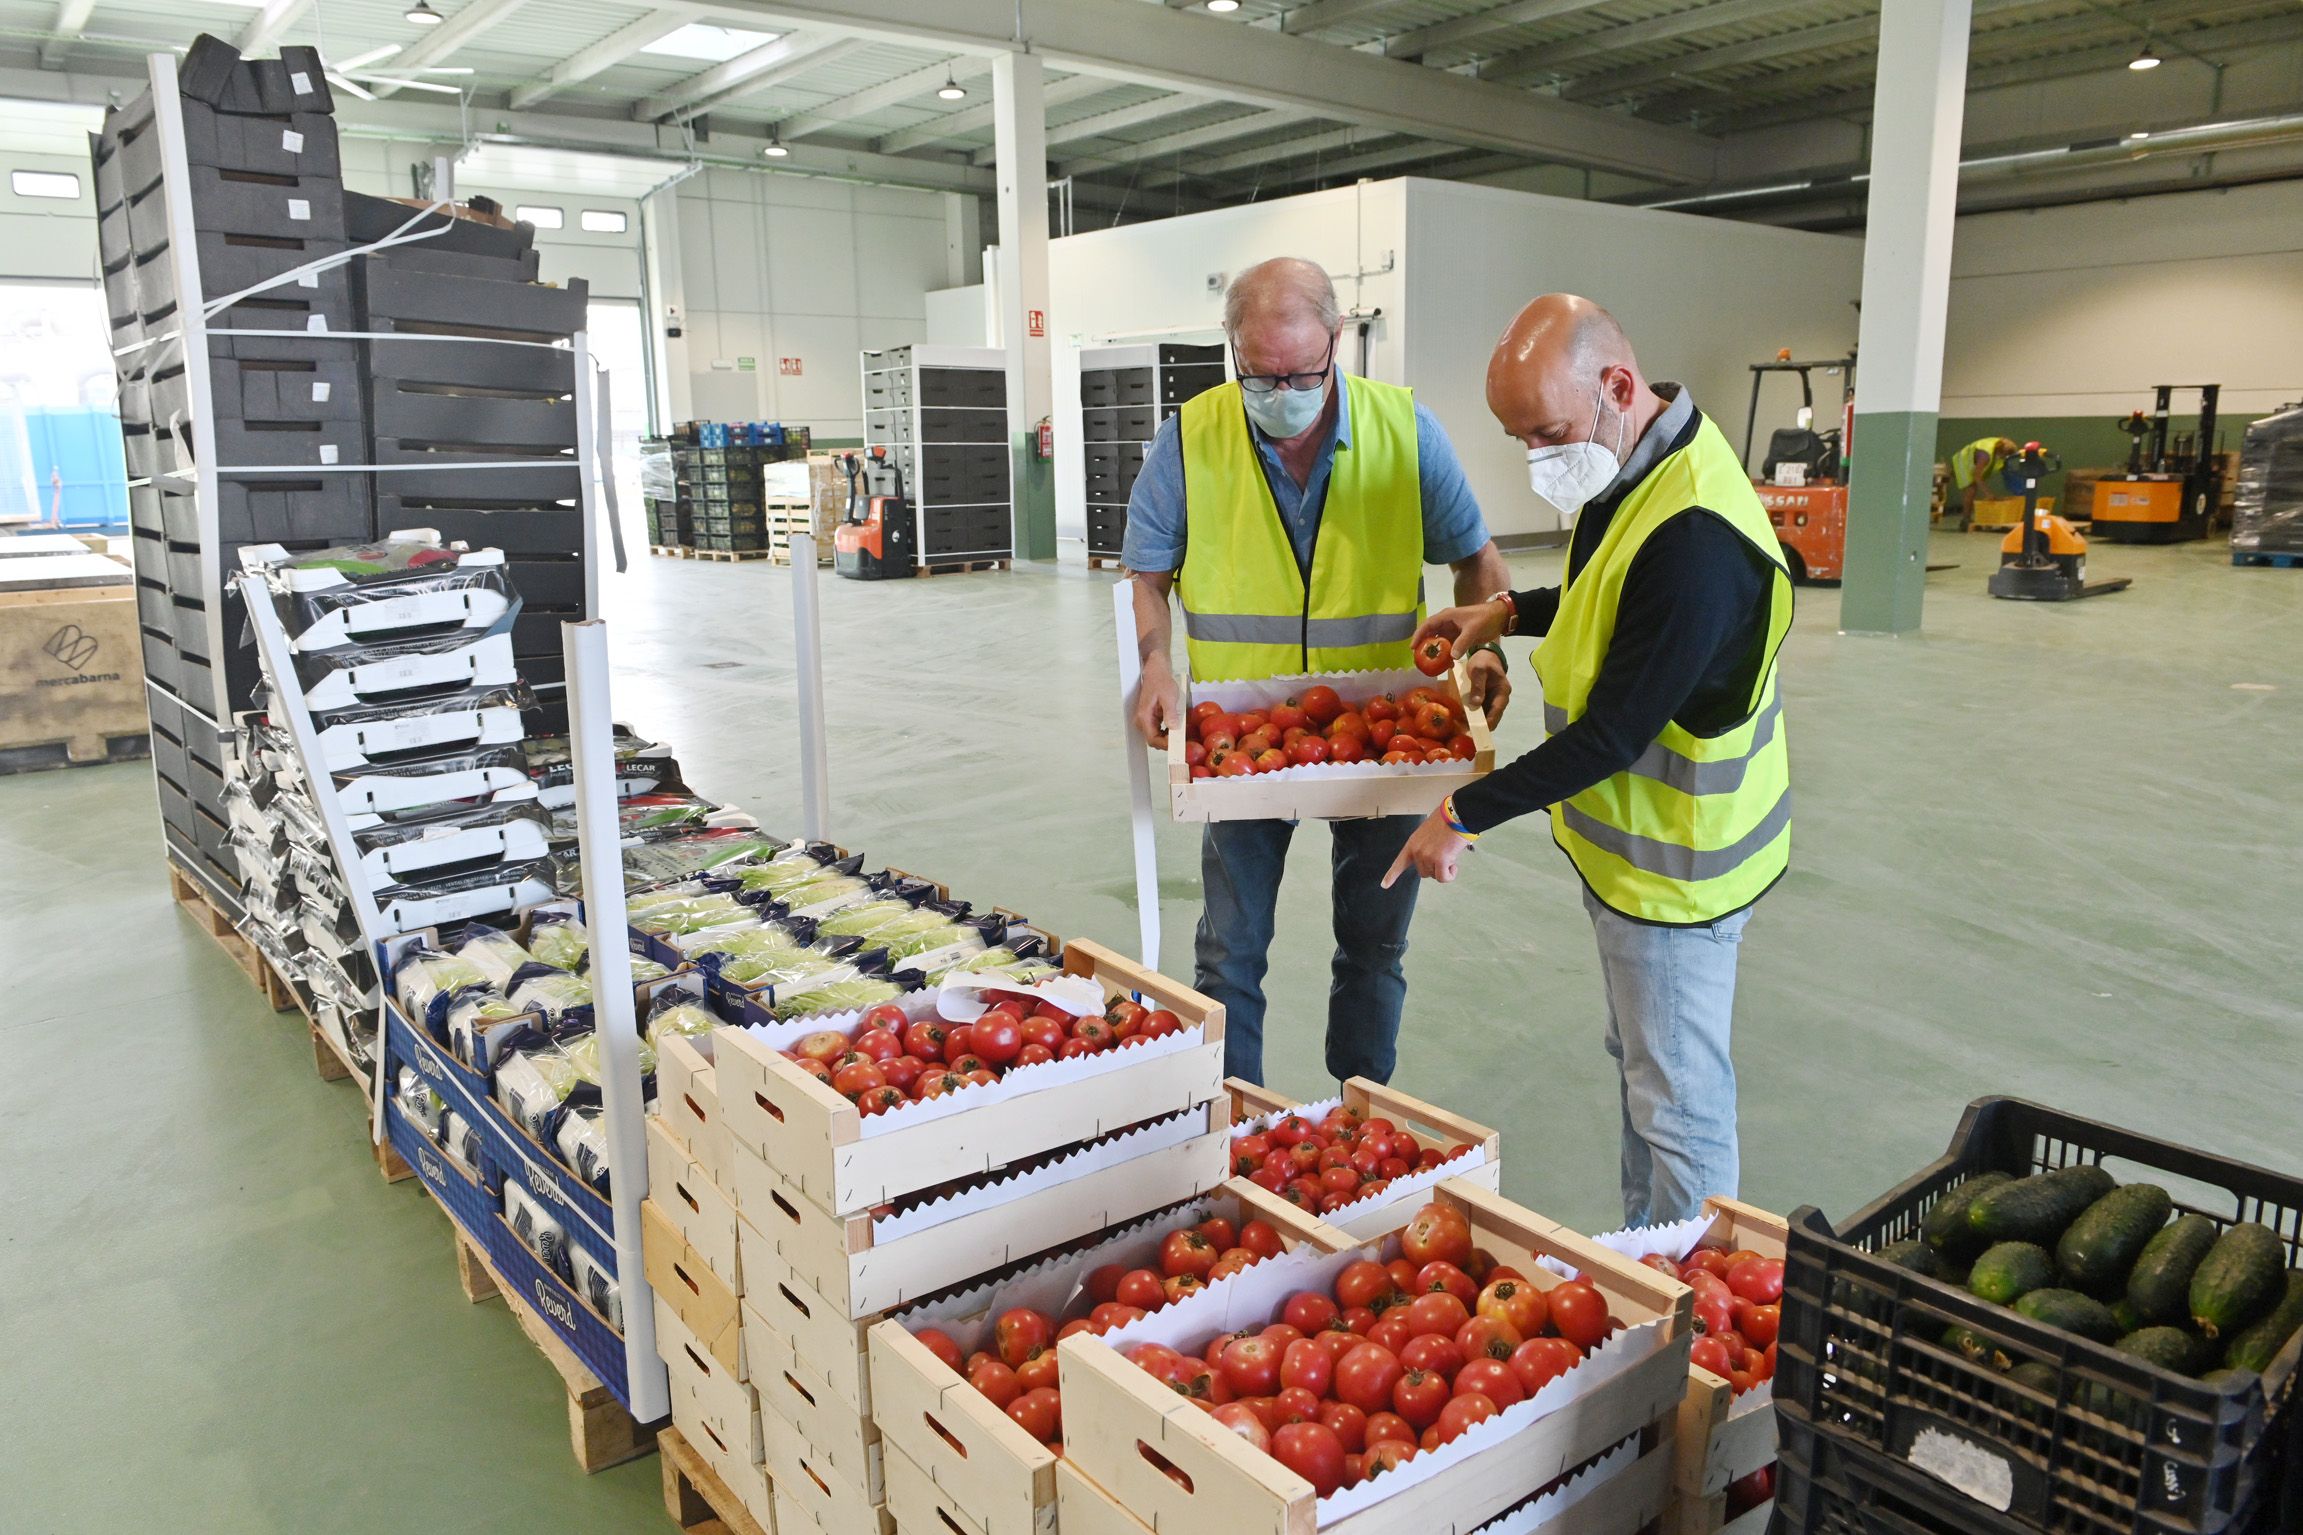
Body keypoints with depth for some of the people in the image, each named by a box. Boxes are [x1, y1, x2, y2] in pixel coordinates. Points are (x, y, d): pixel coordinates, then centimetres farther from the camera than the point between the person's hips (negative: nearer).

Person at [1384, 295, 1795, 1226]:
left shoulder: (1693, 537, -30)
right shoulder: (1634, 469, 3)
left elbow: (1611, 735, -27)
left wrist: (1464, 815, -18)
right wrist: (1510, 612, 8)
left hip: (1673, 864, -10)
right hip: (1627, 839, 10)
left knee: (1675, 1099, 4)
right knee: (1639, 1058, 22)